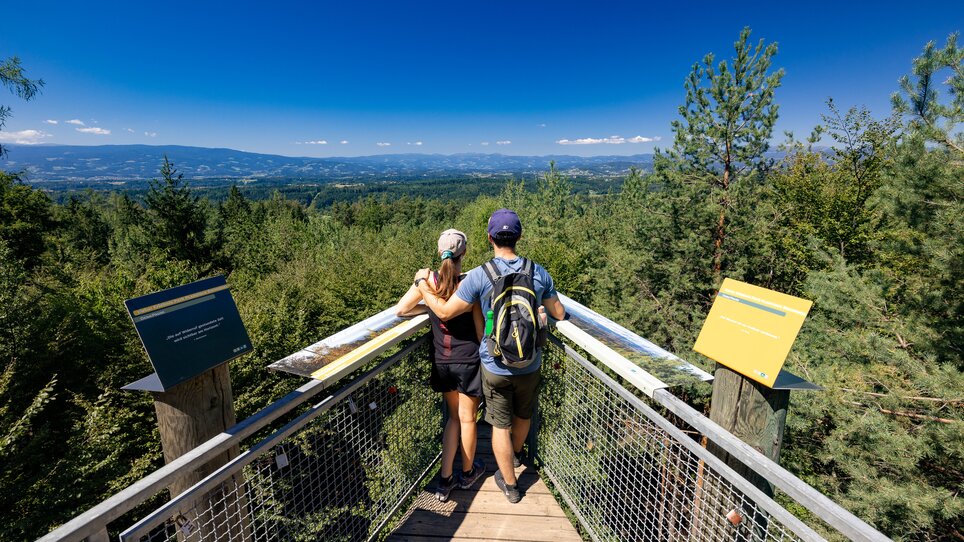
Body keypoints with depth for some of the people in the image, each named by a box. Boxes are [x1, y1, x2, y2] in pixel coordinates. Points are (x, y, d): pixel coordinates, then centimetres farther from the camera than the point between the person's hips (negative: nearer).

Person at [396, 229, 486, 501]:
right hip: (468, 361, -3)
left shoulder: (428, 281, -9)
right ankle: (468, 473, 39)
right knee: (467, 418, 17)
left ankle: (445, 481, 27)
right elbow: (480, 330, -9)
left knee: (454, 416, 23)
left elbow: (400, 310, -4)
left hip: (442, 362, 3)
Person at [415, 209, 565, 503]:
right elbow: (559, 314, 1)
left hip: (495, 366, -3)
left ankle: (510, 484, 35)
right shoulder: (538, 272, -9)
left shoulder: (479, 276, -19)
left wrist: (422, 283, 1)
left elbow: (445, 311, -13)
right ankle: (516, 455, 57)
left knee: (500, 425, 17)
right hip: (530, 364, 4)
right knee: (523, 415, 28)